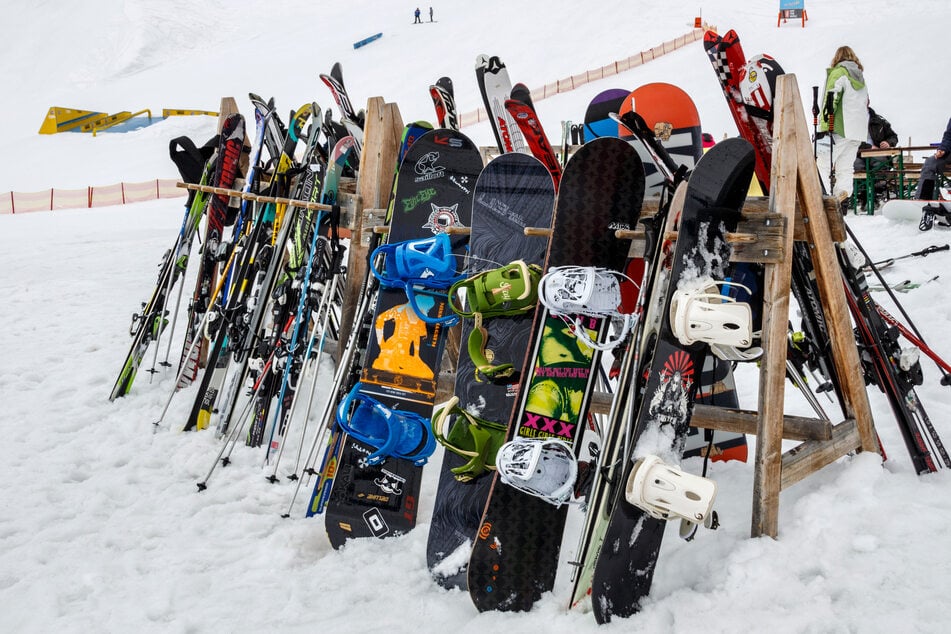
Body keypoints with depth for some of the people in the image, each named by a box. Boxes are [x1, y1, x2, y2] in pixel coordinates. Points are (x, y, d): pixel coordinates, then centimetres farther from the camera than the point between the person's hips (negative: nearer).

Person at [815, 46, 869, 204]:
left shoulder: (839, 72, -3)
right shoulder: (861, 77, 21)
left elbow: (831, 100, -13)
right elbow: (865, 104, 23)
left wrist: (824, 128, -18)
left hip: (840, 129, -8)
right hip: (858, 131, 8)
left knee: (824, 162, -7)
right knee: (846, 166, 10)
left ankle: (833, 196, -18)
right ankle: (843, 194, -3)